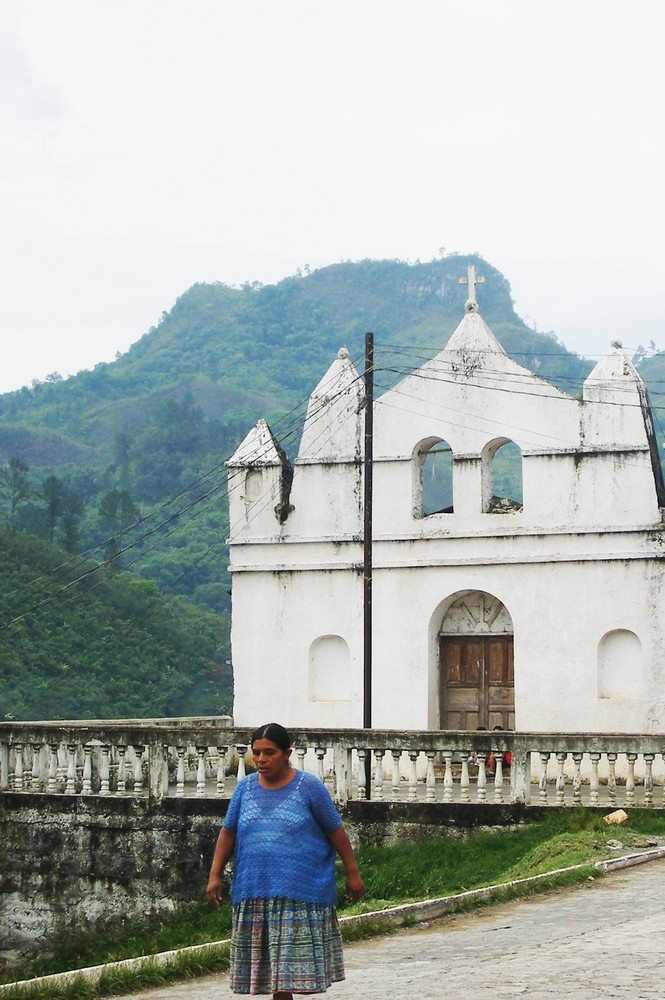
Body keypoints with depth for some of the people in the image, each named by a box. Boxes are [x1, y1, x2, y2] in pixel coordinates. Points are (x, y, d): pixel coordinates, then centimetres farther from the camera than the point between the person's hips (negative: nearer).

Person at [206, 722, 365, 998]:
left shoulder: (308, 787, -4)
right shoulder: (245, 788, 7)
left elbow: (336, 831, 1)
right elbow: (228, 832, 9)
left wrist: (352, 873, 2)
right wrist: (215, 875, 2)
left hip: (302, 891, -3)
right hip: (255, 891, 3)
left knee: (295, 963, -4)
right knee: (272, 966, 7)